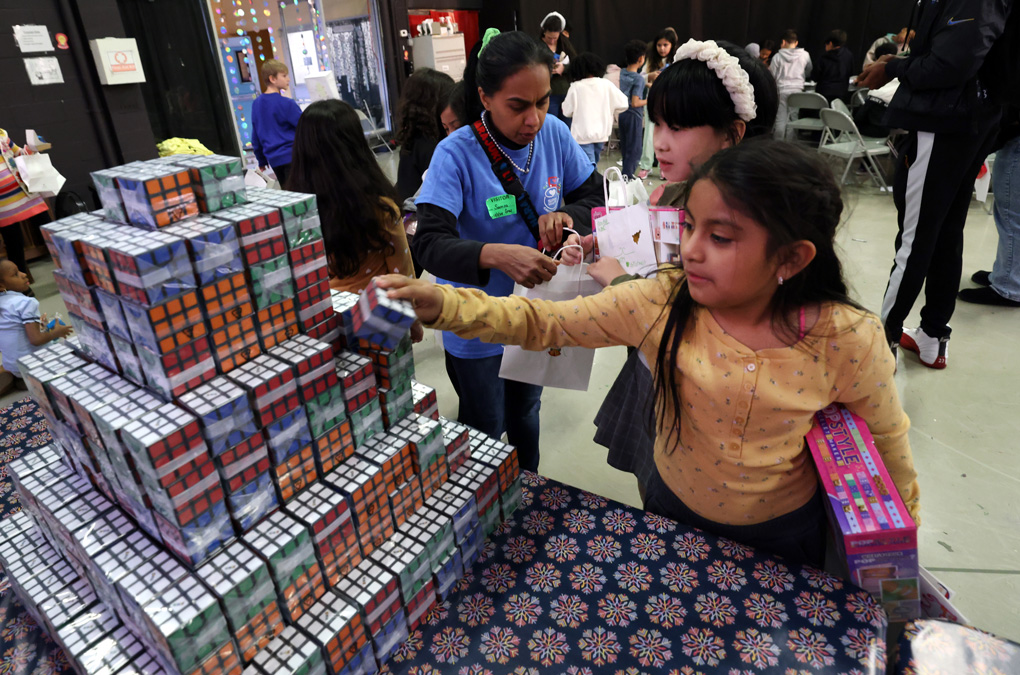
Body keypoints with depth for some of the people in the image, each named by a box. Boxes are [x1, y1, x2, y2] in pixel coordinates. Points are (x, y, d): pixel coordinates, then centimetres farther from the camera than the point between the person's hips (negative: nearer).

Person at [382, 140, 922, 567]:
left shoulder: (846, 340, -24)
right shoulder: (662, 302, -23)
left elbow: (887, 439, -7)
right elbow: (544, 323, -21)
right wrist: (442, 304, -34)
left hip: (782, 535, -1)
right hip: (673, 512, 2)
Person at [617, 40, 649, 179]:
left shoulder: (622, 73, 4)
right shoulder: (639, 79, -18)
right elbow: (635, 103, -22)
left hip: (622, 113, 8)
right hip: (633, 115, -8)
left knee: (625, 148, 15)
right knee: (634, 149, 2)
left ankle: (626, 175, 23)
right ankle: (628, 175, 1)